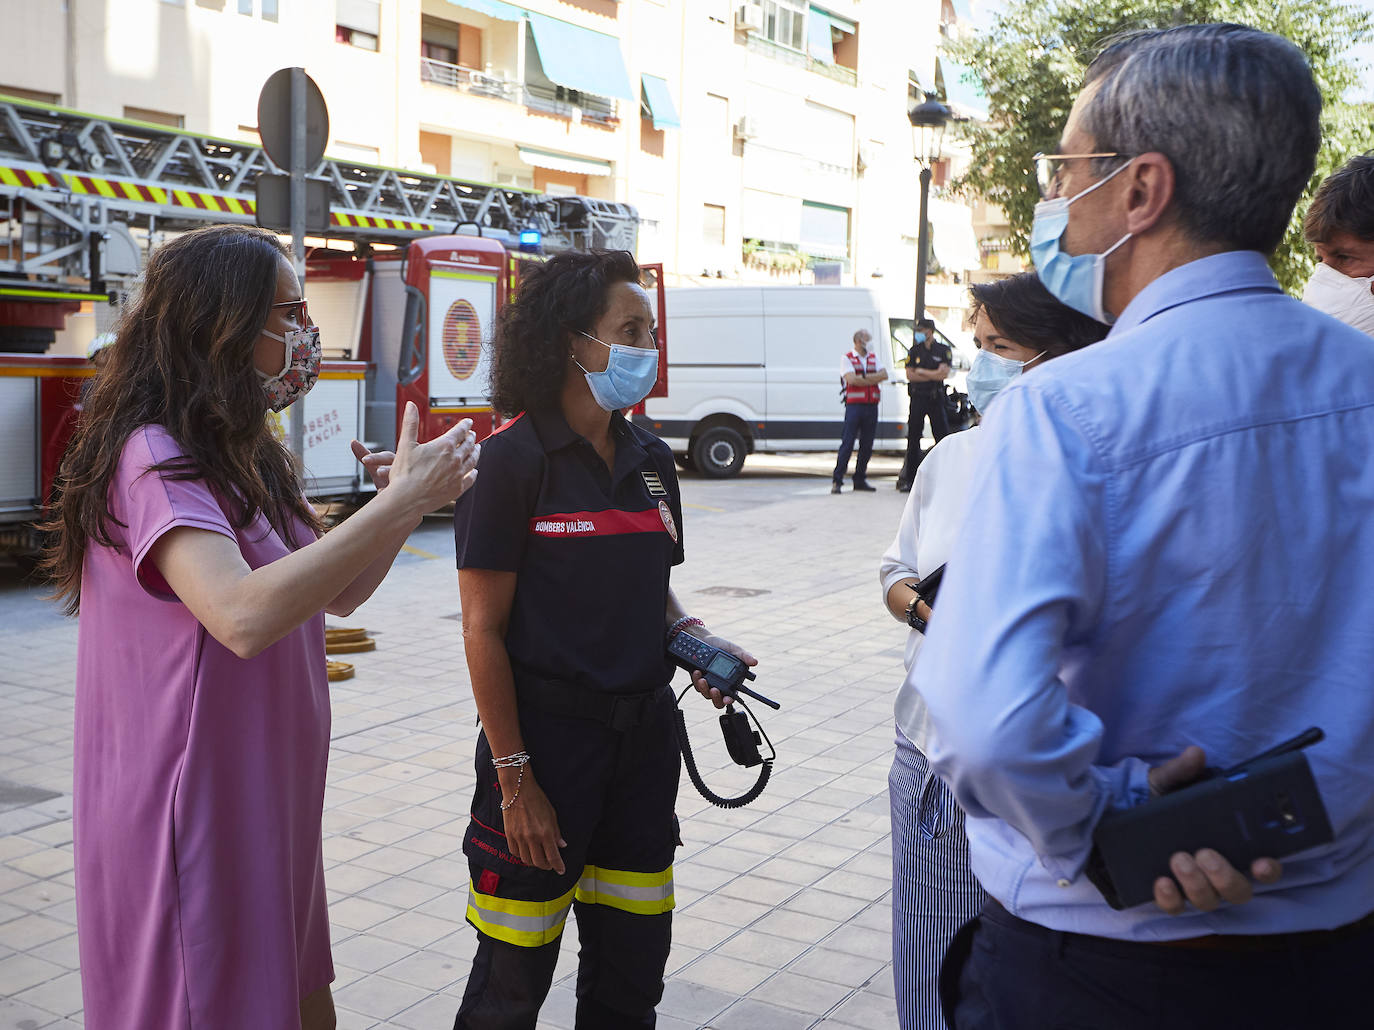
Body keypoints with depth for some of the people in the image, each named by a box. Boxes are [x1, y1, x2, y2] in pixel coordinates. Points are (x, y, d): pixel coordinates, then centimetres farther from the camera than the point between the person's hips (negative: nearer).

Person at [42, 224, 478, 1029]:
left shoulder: (246, 458, 11)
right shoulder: (153, 458, -20)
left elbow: (339, 594, 12)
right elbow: (244, 616, -36)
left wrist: (406, 503, -5)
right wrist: (399, 504, -30)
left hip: (268, 804, 9)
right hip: (190, 817, -9)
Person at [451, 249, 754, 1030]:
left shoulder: (650, 460, 7)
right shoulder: (513, 459, -11)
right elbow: (484, 630, -12)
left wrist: (692, 635, -3)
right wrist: (514, 777, -14)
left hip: (644, 733, 6)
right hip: (547, 735, -6)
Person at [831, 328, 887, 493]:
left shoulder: (873, 358, 16)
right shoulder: (848, 358, 0)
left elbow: (884, 375, 2)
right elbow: (851, 379, -14)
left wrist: (863, 377, -10)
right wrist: (874, 379, -3)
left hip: (871, 406, 5)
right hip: (854, 406, -5)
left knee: (867, 445, 7)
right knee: (847, 443, -9)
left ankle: (860, 479, 15)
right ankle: (837, 481, -7)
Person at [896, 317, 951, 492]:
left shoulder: (944, 350, 3)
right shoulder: (914, 351, 9)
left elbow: (944, 373, -9)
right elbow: (910, 375, -1)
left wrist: (921, 371, -4)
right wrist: (933, 375, -6)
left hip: (937, 398, -1)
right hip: (917, 397, 1)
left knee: (942, 436, -3)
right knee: (913, 438, 1)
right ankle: (909, 478, 5)